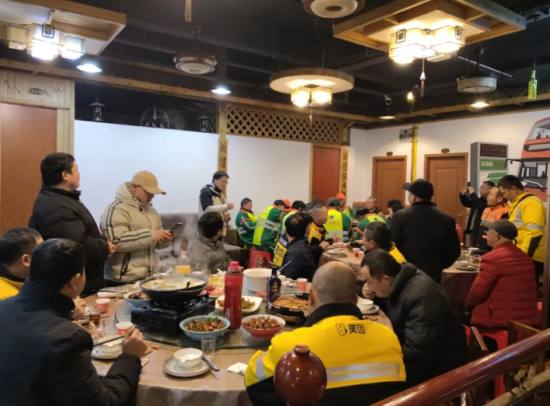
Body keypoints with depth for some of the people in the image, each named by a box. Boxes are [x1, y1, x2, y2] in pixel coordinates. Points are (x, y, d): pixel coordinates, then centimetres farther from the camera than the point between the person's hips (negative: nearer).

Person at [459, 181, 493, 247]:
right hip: (474, 233, 9)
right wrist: (463, 194, 5)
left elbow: (480, 206, -32)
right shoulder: (480, 200, 14)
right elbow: (466, 203, 25)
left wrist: (472, 193, -19)